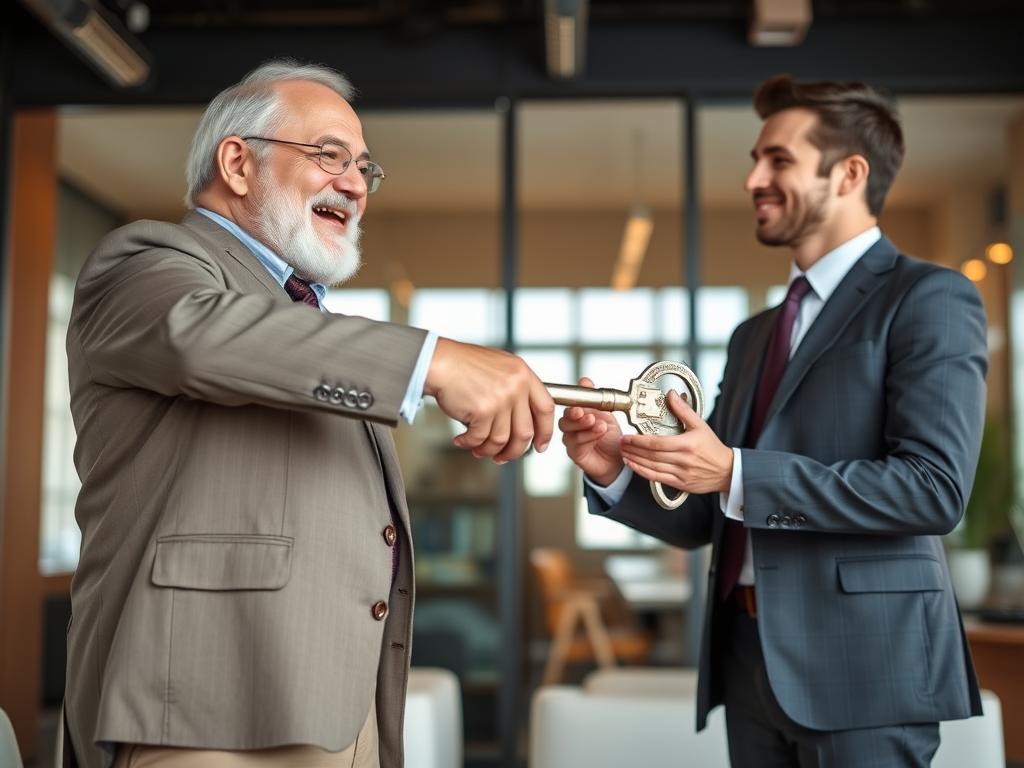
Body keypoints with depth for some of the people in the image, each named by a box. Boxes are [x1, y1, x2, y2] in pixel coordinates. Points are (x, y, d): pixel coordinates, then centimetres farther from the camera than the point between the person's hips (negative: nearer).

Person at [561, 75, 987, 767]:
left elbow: (934, 487, -17)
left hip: (861, 658, -6)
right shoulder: (754, 336, 16)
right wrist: (616, 471, -4)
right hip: (750, 656, 7)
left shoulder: (928, 298, -5)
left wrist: (736, 473, -21)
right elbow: (702, 519, 15)